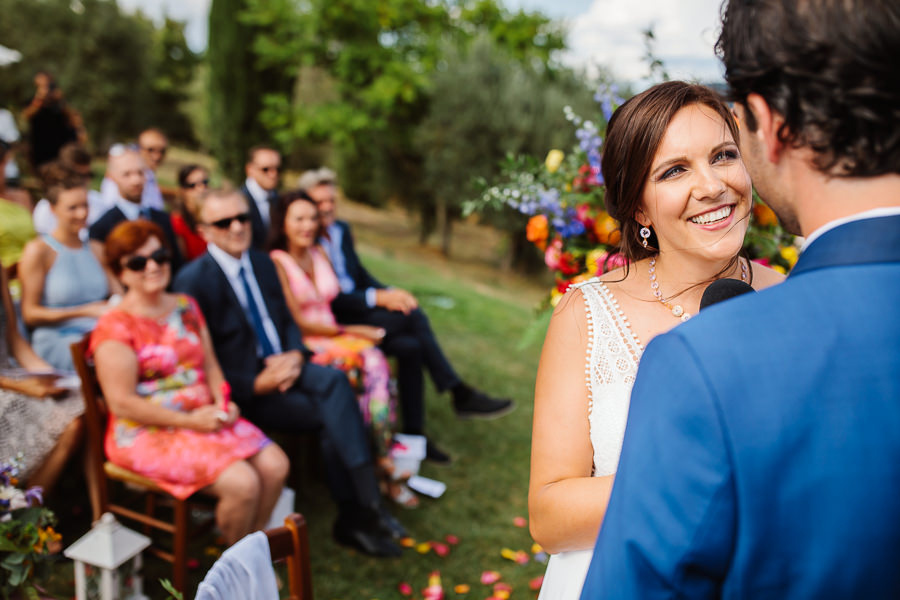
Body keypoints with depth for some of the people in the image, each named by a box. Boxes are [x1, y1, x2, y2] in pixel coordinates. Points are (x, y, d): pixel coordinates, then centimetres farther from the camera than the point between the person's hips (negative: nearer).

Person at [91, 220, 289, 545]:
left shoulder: (186, 307, 11)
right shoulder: (115, 326, -11)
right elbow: (122, 404, -15)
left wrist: (222, 403, -4)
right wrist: (189, 421, -16)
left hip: (204, 418, 7)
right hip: (149, 433, -7)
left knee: (275, 466, -13)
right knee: (242, 483, -24)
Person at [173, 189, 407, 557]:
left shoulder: (262, 263, 12)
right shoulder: (193, 281, -10)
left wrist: (295, 355, -6)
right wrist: (257, 385, -21)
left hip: (281, 366, 5)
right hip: (244, 389, -5)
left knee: (333, 380, -26)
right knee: (331, 416, -22)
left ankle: (357, 514, -24)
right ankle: (358, 512, -9)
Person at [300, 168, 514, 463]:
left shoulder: (342, 230, 14)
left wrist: (390, 293, -3)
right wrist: (377, 298, -22)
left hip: (359, 311, 7)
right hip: (333, 324, -7)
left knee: (410, 347, -21)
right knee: (413, 316, -23)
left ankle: (414, 435, -16)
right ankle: (460, 394, -14)